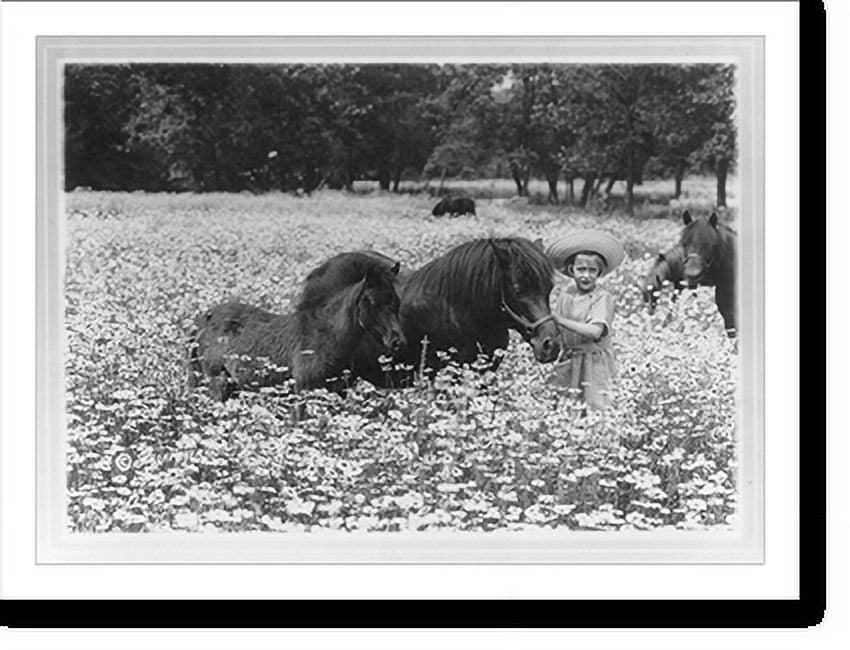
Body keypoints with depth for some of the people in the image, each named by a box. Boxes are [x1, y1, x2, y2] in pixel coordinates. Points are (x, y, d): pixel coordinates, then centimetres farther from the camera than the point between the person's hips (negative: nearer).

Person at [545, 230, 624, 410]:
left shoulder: (603, 298, -12)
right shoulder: (565, 296, 5)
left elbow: (595, 331, -25)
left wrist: (561, 320, -26)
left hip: (594, 361, -5)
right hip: (568, 360, 5)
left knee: (597, 406, -6)